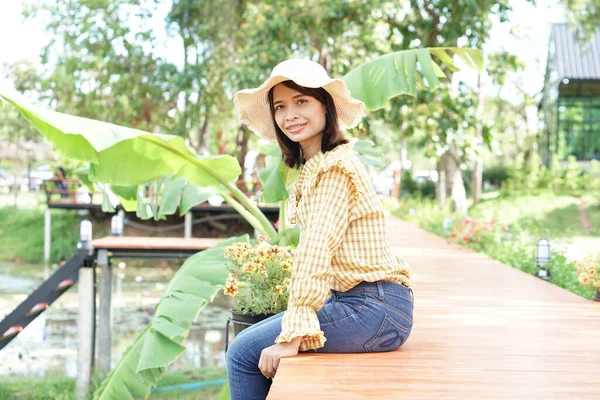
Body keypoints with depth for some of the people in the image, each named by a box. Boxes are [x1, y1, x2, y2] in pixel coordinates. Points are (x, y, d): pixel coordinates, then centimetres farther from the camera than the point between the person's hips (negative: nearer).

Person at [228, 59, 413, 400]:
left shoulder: (335, 166, -16)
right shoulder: (313, 166, 13)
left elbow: (316, 251, -22)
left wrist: (293, 336, -23)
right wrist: (293, 325, 10)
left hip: (374, 307, -9)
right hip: (351, 299, 9)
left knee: (245, 353, -8)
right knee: (246, 342, 14)